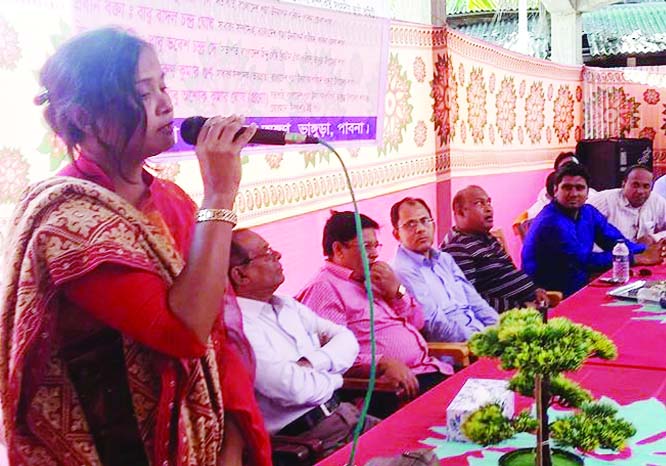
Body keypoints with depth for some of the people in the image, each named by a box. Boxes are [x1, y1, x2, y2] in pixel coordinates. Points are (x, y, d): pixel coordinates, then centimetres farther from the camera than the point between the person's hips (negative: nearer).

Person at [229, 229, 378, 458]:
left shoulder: (286, 305, 13)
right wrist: (332, 378, -3)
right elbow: (294, 388, -24)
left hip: (343, 412, 8)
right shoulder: (237, 326, -17)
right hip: (305, 437, -8)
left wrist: (313, 362, -11)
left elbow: (346, 340, 9)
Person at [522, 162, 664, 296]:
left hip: (578, 288, 8)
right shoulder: (551, 223, -21)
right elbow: (584, 260, -26)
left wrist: (648, 251, -16)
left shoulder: (588, 213, 6)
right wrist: (637, 258, -23)